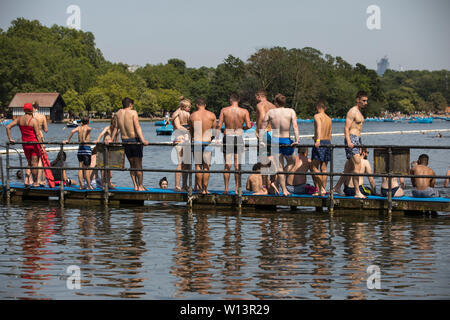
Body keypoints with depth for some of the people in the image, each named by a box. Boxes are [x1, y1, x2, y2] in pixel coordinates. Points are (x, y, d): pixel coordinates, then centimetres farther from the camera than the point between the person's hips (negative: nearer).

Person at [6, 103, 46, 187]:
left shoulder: (19, 119, 3)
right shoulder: (34, 120, -11)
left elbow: (8, 127, 1)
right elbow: (38, 134, -13)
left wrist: (10, 139, 6)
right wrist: (42, 146, -11)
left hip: (25, 144, 5)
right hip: (34, 142, -5)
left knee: (29, 163, 18)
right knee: (34, 163, 3)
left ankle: (27, 180, 5)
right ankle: (35, 182, 9)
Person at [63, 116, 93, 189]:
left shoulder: (79, 128, 10)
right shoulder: (89, 128, -1)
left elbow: (73, 131, -7)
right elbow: (85, 129, -23)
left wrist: (68, 140, -1)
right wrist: (84, 140, -25)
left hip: (80, 148, 4)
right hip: (87, 149, -4)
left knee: (80, 168, 6)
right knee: (87, 168, 0)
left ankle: (81, 185, 5)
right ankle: (88, 185, 2)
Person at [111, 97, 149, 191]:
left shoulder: (119, 113, 7)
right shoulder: (133, 112, -8)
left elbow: (116, 128, 13)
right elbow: (137, 127, -18)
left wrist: (112, 139, 24)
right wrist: (143, 139, -24)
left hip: (125, 141, 5)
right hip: (135, 139, -5)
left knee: (132, 164, 13)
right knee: (138, 164, 0)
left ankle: (135, 186, 11)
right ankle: (140, 186, 0)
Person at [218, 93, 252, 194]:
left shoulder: (224, 110, -2)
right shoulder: (244, 111, -2)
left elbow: (219, 125, -6)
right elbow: (248, 126, -7)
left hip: (227, 137, 0)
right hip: (239, 138, 0)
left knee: (227, 165, 5)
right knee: (237, 165, 6)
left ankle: (226, 189, 2)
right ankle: (237, 188, 6)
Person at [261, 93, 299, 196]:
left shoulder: (270, 112, 3)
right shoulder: (291, 111, -1)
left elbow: (263, 127, -2)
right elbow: (295, 126, -12)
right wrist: (297, 140, -18)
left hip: (274, 141, 2)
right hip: (286, 141, -2)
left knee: (280, 167, 10)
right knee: (291, 162, 21)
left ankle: (284, 190, 7)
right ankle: (278, 182, 3)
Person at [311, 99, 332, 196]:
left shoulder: (317, 116, -4)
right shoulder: (329, 119, 16)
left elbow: (319, 127, -23)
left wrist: (318, 140, -35)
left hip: (320, 143, -7)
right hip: (328, 142, 7)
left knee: (314, 167, -4)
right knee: (323, 168, 8)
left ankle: (321, 188, -15)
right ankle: (322, 190, 8)